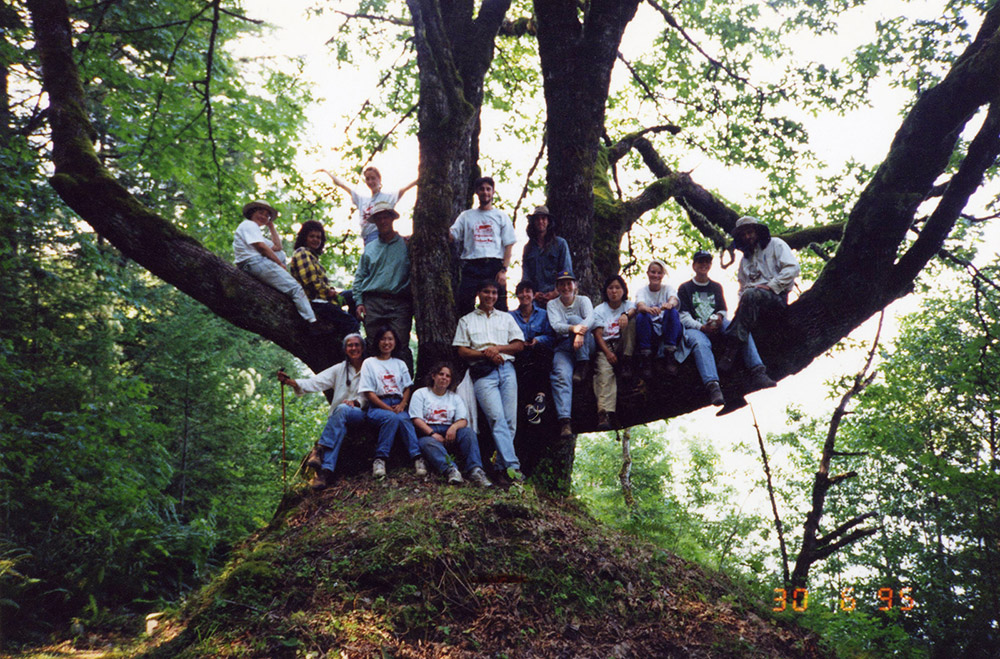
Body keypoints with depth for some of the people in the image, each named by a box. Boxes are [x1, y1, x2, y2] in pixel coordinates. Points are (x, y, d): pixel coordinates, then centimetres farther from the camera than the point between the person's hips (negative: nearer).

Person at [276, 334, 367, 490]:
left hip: (361, 414, -2)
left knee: (343, 409, -35)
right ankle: (326, 471, -48)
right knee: (340, 427, -33)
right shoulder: (339, 369, 14)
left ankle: (320, 448, -37)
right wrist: (291, 382, -14)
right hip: (340, 418, 2)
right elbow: (316, 382, 2)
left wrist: (356, 402, -20)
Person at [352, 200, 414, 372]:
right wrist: (359, 302, 8)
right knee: (374, 347, 1)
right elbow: (360, 277, 18)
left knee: (401, 347, -11)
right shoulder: (370, 249, 19)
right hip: (373, 302, 3)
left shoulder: (406, 244, 9)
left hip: (399, 303, -3)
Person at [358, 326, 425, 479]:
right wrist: (388, 409, -12)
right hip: (377, 406, -2)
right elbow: (369, 393, 1)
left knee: (403, 418, -34)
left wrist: (402, 405, -6)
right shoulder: (369, 363, 10)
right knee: (392, 418, -37)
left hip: (398, 405, 3)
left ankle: (417, 457, -40)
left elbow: (407, 388, 17)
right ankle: (380, 459, -31)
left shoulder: (400, 364, 23)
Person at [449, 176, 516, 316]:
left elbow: (508, 245, 6)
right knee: (464, 306, -9)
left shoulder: (501, 216, 13)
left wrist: (503, 270, -6)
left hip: (494, 267, -1)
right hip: (471, 266, 1)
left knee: (498, 308, -4)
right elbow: (451, 236, 7)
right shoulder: (466, 216, 17)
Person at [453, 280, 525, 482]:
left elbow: (519, 345, 16)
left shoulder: (506, 318, 24)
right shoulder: (466, 320, 18)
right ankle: (512, 465, -25)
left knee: (510, 420, -7)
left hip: (506, 369, 3)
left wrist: (498, 348, -1)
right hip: (482, 373, -3)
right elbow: (462, 351, 8)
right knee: (497, 418, -18)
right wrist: (486, 354, -7)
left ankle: (502, 465, -1)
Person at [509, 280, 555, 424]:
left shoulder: (543, 314, 17)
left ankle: (540, 394, -39)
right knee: (525, 365, -36)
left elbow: (551, 337, 7)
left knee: (541, 348, -36)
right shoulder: (510, 316, 18)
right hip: (519, 355, 0)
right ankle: (528, 404, -46)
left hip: (539, 354, 0)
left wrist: (538, 340, -11)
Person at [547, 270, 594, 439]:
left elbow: (590, 319, -14)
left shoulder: (583, 300, 8)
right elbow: (556, 325, -12)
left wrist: (580, 331, -38)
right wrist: (573, 328, -35)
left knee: (574, 318, -27)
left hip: (585, 347, 0)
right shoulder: (552, 304, 8)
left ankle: (582, 366, -27)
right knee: (561, 375, -31)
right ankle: (564, 420, -42)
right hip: (563, 347, 0)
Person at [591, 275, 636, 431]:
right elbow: (598, 334, -2)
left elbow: (634, 310, -13)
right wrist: (608, 353, -19)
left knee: (631, 320, -23)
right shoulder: (599, 310, 11)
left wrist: (626, 315, -39)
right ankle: (604, 413, -47)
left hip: (623, 346, 1)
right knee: (605, 371, -31)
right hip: (606, 346, -1)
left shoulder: (627, 305, 14)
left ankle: (625, 362, -23)